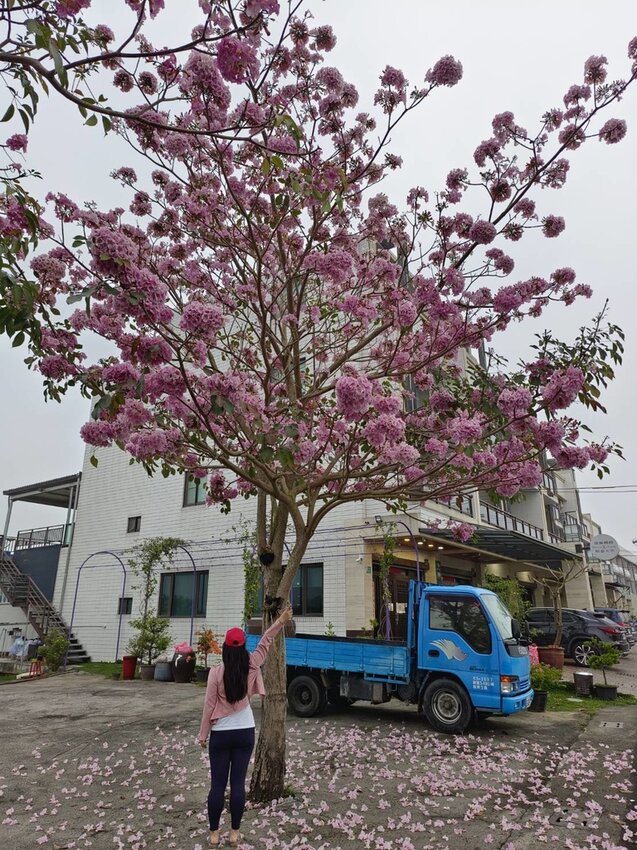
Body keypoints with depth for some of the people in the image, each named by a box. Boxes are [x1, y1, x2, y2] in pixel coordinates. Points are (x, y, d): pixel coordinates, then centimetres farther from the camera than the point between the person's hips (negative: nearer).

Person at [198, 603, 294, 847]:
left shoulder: (216, 672, -14)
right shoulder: (250, 667, -8)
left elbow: (209, 706, -8)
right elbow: (264, 644, 3)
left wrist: (203, 735, 3)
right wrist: (281, 621, 12)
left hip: (221, 735, -2)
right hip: (245, 733, 2)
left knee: (218, 784, 9)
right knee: (238, 783, 10)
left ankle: (214, 834, 18)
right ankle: (234, 833, 18)